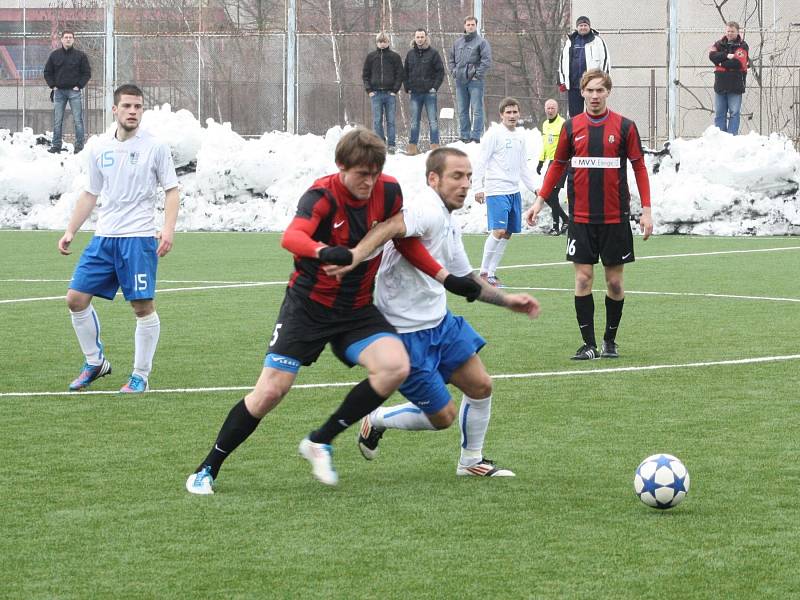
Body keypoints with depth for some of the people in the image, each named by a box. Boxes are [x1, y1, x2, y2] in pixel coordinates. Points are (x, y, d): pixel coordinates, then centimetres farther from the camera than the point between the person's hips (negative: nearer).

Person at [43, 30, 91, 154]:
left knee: (78, 120, -4)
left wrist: (79, 86, -5)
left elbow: (87, 73, 5)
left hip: (74, 91, -2)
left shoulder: (80, 55, 3)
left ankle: (79, 146, -1)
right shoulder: (54, 55, 7)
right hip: (59, 91, 2)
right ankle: (56, 146, 8)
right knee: (57, 121, 4)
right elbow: (47, 72, 13)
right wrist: (53, 86, 2)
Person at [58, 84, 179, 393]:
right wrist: (70, 231, 13)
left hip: (139, 238, -5)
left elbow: (172, 191, -1)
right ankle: (95, 363, 16)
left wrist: (168, 230, -15)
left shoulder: (155, 147, -2)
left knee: (143, 307, -5)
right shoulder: (100, 149, 10)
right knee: (76, 298, 0)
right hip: (103, 237, 5)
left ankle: (141, 375, 7)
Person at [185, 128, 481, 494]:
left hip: (357, 310, 4)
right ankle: (208, 469, 8)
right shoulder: (322, 196, -20)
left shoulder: (388, 192, -6)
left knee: (395, 367, -22)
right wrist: (324, 252, -61)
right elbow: (292, 237, -40)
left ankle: (320, 442, -5)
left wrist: (446, 278, 9)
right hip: (308, 306, -4)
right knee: (271, 391, -10)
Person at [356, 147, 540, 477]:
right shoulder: (426, 213, -23)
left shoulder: (449, 223, 10)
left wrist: (506, 300, 19)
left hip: (440, 323, 9)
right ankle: (376, 420, 23)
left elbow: (464, 277, 23)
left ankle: (472, 462, 29)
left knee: (481, 387, 9)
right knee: (443, 416, -1)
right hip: (406, 334, -9)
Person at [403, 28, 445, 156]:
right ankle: (412, 146, 8)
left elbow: (440, 71, -1)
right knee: (414, 121, 5)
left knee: (433, 121, -1)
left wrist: (435, 86, -8)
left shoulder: (433, 53, -1)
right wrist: (407, 87, 6)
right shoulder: (410, 54, 10)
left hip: (429, 92, -3)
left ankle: (435, 145, 2)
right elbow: (405, 72, 17)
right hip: (415, 93, 3)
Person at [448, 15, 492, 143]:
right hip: (460, 81, 6)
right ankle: (464, 136, 14)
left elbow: (487, 61, -9)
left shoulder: (481, 42, -1)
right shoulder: (457, 42, 15)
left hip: (475, 81, -6)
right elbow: (451, 58, 23)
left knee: (476, 110, -8)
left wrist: (478, 74, -13)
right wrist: (454, 71, 9)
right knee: (462, 111, 9)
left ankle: (476, 137, -10)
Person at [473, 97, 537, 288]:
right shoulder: (494, 134, -6)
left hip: (514, 191, 7)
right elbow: (481, 163, -8)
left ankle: (491, 272, 13)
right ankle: (484, 273, -9)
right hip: (496, 191, -7)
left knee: (507, 233, 6)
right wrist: (478, 188, -14)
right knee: (499, 231, -16)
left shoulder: (520, 136, 15)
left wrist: (535, 188, 18)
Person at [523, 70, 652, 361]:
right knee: (583, 279, -3)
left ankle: (610, 341, 18)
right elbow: (558, 165, 13)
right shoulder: (572, 127, 4)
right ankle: (589, 345, 0)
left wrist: (646, 210, -4)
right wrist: (539, 201, 6)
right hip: (581, 217, 1)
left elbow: (639, 167, 2)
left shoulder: (624, 126, -1)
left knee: (614, 282, 3)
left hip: (615, 217, -1)